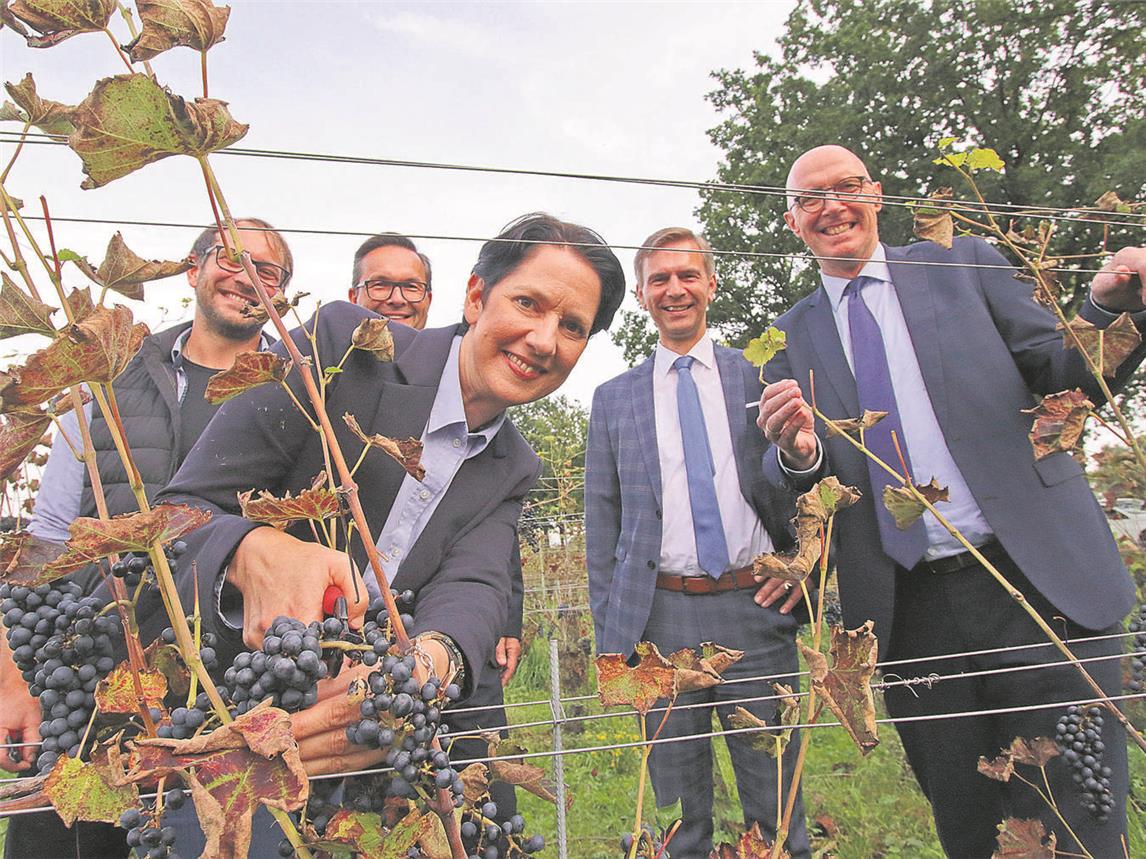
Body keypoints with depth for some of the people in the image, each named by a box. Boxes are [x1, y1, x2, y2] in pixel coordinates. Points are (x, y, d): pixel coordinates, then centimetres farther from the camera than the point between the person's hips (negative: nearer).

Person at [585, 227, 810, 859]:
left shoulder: (762, 378, 6)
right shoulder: (613, 399, 7)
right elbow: (601, 524, 7)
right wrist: (610, 637, 4)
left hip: (756, 608, 0)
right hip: (661, 617, 1)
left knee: (777, 807, 13)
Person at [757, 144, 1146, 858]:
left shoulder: (968, 266, 8)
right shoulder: (793, 336, 10)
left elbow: (1065, 382, 3)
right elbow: (797, 483, 6)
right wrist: (796, 453, -17)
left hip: (1038, 585, -1)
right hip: (910, 617, 2)